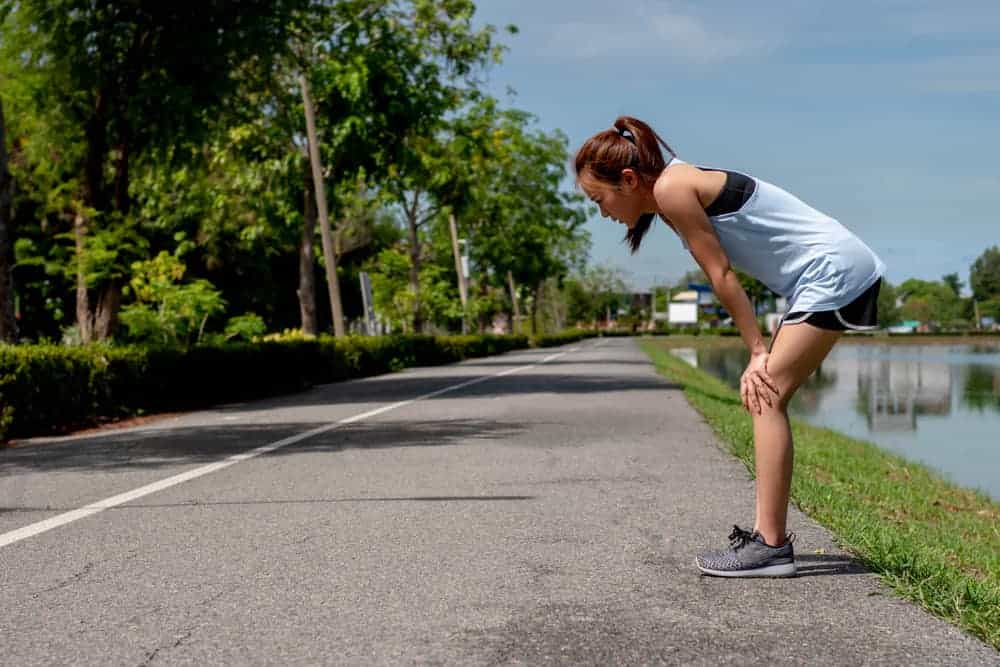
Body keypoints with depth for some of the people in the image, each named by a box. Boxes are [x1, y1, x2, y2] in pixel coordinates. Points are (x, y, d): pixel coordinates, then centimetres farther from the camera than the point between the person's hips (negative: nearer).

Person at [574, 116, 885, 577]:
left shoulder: (671, 187, -13)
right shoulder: (683, 189, 15)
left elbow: (721, 275, -12)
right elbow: (723, 275, 9)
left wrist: (757, 351, -7)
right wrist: (762, 354, 2)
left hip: (834, 271, -10)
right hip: (833, 275, 10)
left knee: (766, 396, -13)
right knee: (765, 395, 8)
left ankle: (770, 545, -15)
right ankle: (770, 535, 11)